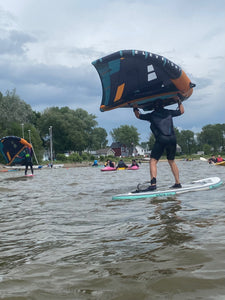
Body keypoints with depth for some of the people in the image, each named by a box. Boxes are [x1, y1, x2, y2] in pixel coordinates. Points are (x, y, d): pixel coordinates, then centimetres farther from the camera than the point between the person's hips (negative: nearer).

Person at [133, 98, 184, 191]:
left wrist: (135, 108, 45)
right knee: (171, 161, 19)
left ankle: (153, 184, -21)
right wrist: (179, 101, 47)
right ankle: (178, 183, 21)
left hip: (161, 139, -4)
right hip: (172, 138, 4)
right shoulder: (169, 112, 18)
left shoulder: (151, 115, 12)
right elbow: (181, 111, 33)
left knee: (153, 161, -4)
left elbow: (138, 116, 26)